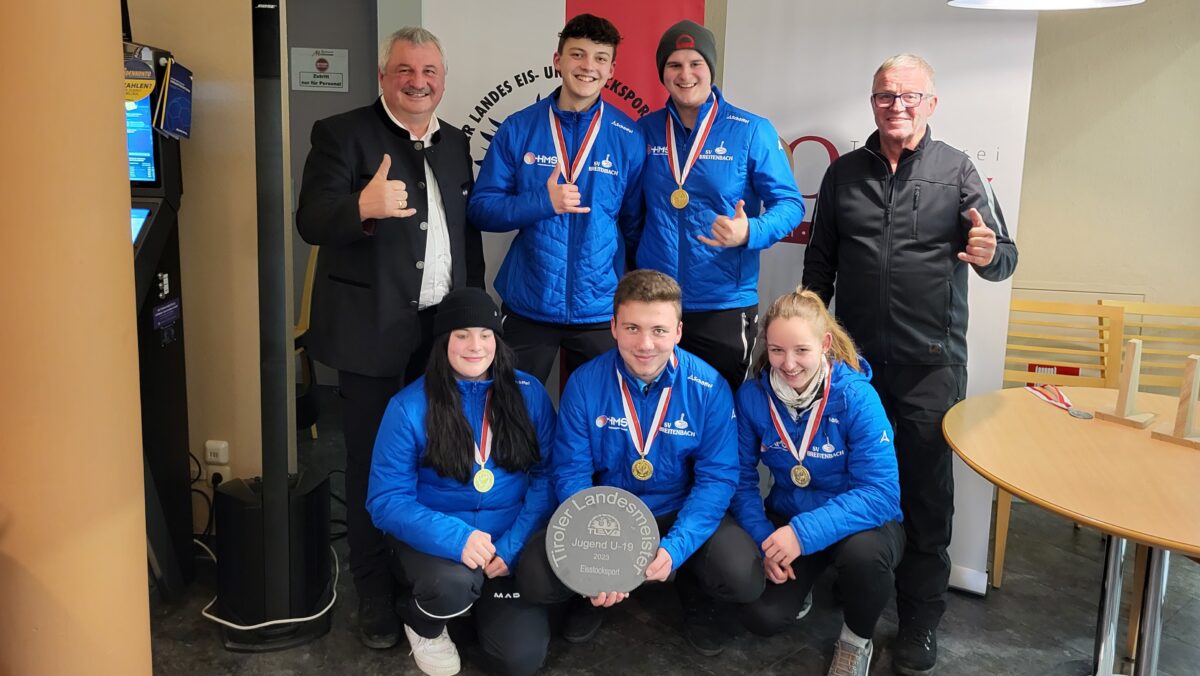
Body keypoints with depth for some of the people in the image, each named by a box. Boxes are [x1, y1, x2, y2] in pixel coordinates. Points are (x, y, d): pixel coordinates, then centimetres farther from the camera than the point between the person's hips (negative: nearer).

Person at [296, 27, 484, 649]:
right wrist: (363, 207, -40)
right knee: (372, 463, 7)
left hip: (445, 331, 5)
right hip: (374, 332, -5)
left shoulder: (455, 143, 11)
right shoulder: (341, 134, -7)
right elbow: (311, 221, -19)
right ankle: (374, 592, 22)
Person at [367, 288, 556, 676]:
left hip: (509, 545, 2)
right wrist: (455, 537, -28)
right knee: (453, 583, -35)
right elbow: (386, 500, -12)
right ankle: (422, 623, 4)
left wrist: (512, 546, -15)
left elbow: (547, 476, -1)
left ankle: (484, 602, 23)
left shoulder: (529, 393, -2)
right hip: (435, 542, -2)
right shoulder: (409, 407, -10)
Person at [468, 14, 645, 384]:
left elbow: (636, 225, 6)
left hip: (600, 309, 0)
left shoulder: (630, 138, -3)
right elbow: (481, 208, -4)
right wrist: (543, 201, -19)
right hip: (527, 305, 0)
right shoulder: (518, 128, -3)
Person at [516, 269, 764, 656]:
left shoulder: (710, 388, -15)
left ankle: (694, 596, 13)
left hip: (682, 513, 0)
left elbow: (718, 477, -15)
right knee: (535, 579, -21)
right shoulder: (584, 384, -13)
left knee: (744, 579, -26)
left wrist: (675, 548, -31)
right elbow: (571, 473, -11)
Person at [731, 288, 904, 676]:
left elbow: (881, 492, -28)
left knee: (863, 553, -37)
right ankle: (802, 582, 20)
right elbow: (741, 478, -5)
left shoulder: (856, 397, -23)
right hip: (786, 521, 3)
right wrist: (764, 539, -21)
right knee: (760, 617, -18)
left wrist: (805, 532, -38)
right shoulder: (752, 396, -12)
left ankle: (857, 639, -2)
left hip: (859, 524, -2)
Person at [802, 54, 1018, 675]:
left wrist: (990, 255, -26)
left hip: (930, 365, -2)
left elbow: (1003, 257, -3)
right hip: (854, 358, 3)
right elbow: (819, 263, 14)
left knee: (926, 492, 4)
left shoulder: (957, 172, 1)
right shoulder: (843, 173, 9)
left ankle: (919, 622, 18)